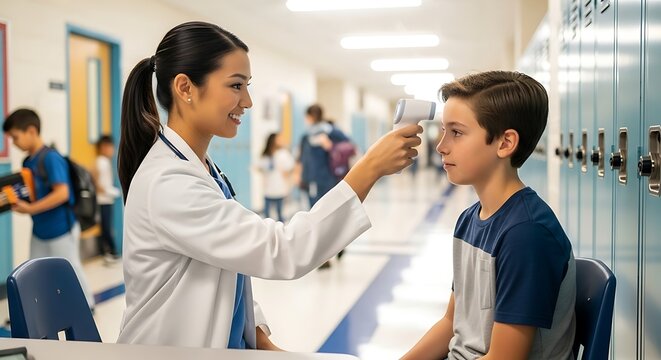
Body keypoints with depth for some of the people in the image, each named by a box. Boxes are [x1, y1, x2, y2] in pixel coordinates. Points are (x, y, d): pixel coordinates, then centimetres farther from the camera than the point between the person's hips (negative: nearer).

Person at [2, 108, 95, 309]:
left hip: (61, 230, -8)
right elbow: (32, 192, 13)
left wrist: (31, 209, -28)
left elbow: (62, 193, -27)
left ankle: (86, 306, 27)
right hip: (39, 230, 8)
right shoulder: (27, 161, 4)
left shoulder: (51, 158, -20)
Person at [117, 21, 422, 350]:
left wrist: (263, 342, 2)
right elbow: (282, 252, -26)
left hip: (225, 347, 8)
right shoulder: (166, 183, -21)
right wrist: (370, 168, -27)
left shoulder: (204, 169, 7)